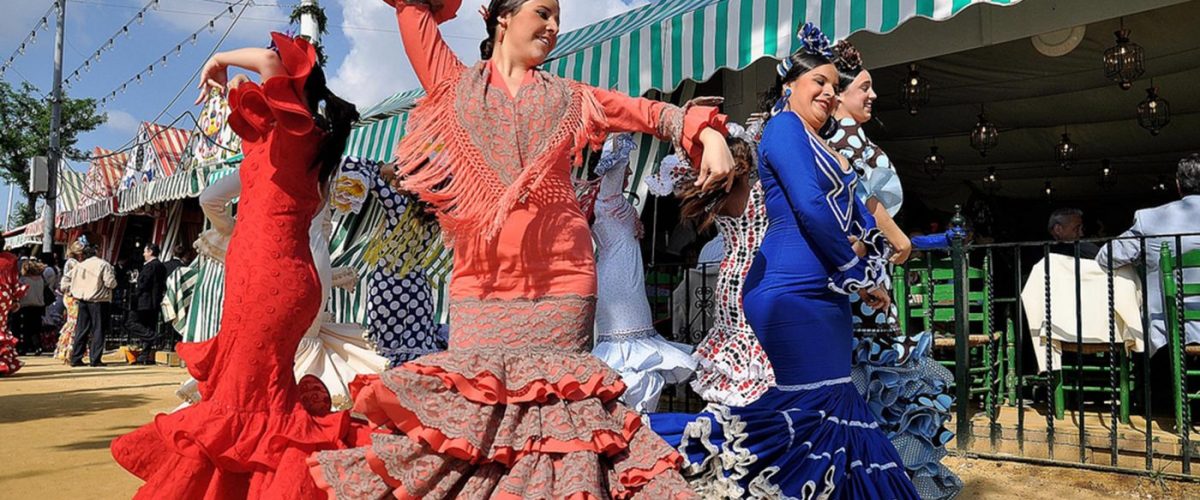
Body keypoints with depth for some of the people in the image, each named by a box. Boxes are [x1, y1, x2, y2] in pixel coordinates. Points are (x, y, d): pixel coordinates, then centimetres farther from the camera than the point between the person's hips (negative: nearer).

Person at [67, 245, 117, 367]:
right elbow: (110, 283, -15)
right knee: (98, 330, 0)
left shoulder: (79, 265, 8)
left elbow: (67, 278, 14)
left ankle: (76, 358, 13)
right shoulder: (104, 265, -9)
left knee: (81, 329, 12)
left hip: (82, 300, 5)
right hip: (98, 301, -5)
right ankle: (95, 359, -2)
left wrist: (71, 292, 27)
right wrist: (114, 283, 6)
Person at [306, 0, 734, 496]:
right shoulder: (453, 83, 15)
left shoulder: (567, 97, 19)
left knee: (554, 394, -1)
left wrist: (708, 132, -3)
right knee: (470, 397, -4)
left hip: (559, 279, 1)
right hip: (482, 281, -1)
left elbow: (650, 113, 12)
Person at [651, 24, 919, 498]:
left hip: (823, 295, 10)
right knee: (803, 408, -11)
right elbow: (811, 208, -17)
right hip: (793, 293, -10)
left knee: (831, 410, 10)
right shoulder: (784, 125, -4)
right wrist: (861, 277, -10)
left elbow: (859, 218, 24)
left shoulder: (823, 147, 25)